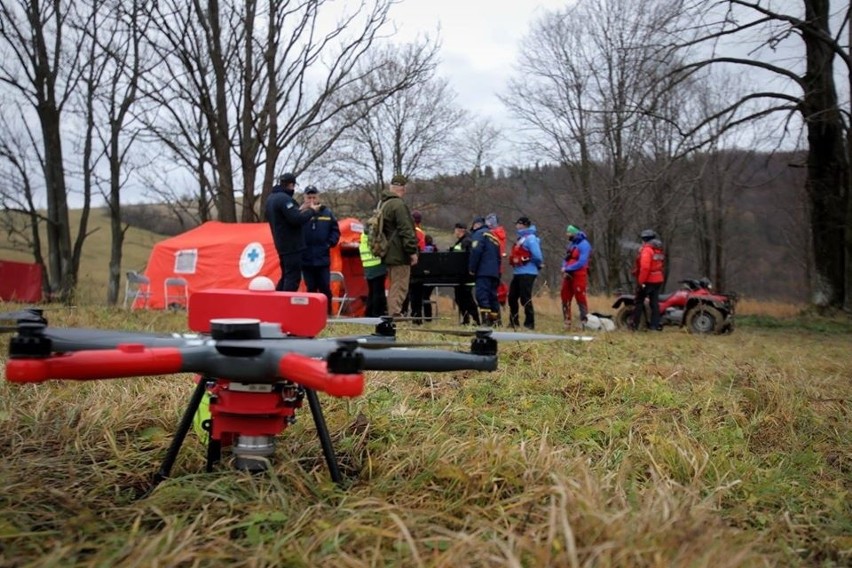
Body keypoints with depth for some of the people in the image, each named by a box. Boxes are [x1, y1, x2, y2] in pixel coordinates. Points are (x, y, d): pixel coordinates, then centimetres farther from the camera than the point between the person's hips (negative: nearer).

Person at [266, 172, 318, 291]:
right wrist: (311, 211, -9)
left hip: (282, 245, 10)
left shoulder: (271, 198, 15)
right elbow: (297, 219, -23)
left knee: (286, 276, 17)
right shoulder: (284, 198, -17)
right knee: (293, 277, -8)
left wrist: (300, 209, 15)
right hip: (292, 245, -10)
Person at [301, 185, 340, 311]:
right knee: (310, 288, 9)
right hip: (306, 259, -1)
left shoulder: (327, 213, 3)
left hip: (323, 258, 1)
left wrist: (330, 243, -3)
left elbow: (335, 230, 10)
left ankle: (327, 312, 15)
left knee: (325, 288, 5)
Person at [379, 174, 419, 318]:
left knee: (394, 286, 18)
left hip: (390, 253, 10)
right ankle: (395, 315, -10)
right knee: (399, 287, -8)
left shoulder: (384, 204, 17)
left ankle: (392, 315, 24)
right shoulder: (398, 205, -16)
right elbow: (406, 230, -19)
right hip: (399, 254, -10)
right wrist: (412, 251, -16)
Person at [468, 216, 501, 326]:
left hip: (483, 272, -8)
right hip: (495, 272, 8)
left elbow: (476, 252, -15)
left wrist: (472, 269, -10)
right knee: (492, 296, 12)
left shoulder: (479, 234, 0)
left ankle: (486, 321, -23)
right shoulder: (493, 236, 25)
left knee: (482, 296, -13)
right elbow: (498, 256, 24)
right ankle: (496, 321, 13)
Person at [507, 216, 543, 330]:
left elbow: (537, 255, -20)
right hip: (518, 272, 10)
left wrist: (539, 265, -4)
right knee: (512, 297, 13)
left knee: (525, 299, -7)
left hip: (527, 273, -10)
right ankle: (514, 322, 23)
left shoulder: (531, 238, -12)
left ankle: (530, 323, 1)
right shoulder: (521, 238, 18)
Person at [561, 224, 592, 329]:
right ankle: (567, 322, 15)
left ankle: (584, 321, -4)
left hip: (579, 275, -9)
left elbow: (581, 262, -18)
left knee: (580, 297, -8)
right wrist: (564, 268, -3)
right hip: (568, 275, 9)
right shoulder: (571, 244, 18)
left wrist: (567, 269, -13)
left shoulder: (583, 244, -10)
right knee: (565, 297, 8)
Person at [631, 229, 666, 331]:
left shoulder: (647, 249, -15)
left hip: (647, 280, -7)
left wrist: (641, 281, -21)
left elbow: (645, 267, -24)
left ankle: (635, 324, 5)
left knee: (639, 302, 3)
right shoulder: (659, 249, 12)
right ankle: (655, 325, 5)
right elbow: (662, 266, 15)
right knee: (654, 302, 8)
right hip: (658, 280, 7)